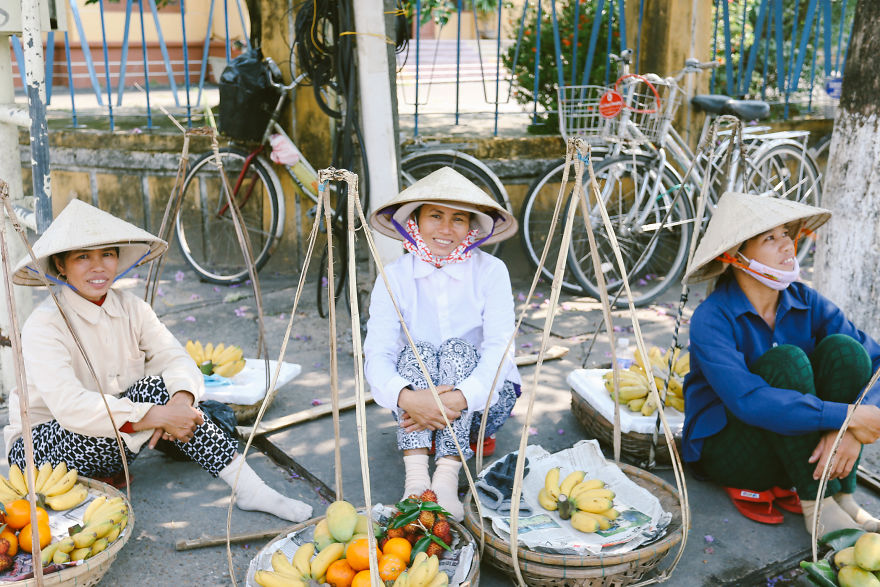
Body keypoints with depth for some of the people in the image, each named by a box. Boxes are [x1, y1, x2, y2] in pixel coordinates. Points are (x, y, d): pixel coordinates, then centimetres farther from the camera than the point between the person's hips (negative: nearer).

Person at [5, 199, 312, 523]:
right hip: (44, 446, -5)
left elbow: (176, 359, -12)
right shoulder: (43, 326, -21)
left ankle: (248, 487, -24)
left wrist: (181, 399, -36)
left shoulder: (131, 309, -3)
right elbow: (69, 406, -33)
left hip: (110, 441, 5)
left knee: (161, 387, -24)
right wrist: (157, 417, -38)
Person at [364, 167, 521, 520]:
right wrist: (405, 397, -40)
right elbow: (377, 352, -18)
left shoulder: (490, 272, -10)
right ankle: (416, 477, -40)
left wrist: (458, 398, -40)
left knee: (458, 349, -28)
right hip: (416, 403, 1)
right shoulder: (395, 277, -7)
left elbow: (499, 348, -21)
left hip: (483, 401, -1)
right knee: (417, 350, -27)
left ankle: (447, 478, -41)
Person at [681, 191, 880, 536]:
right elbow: (748, 401, -35)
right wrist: (846, 415, -34)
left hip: (800, 450, 5)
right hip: (724, 449, -5)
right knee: (786, 360, -29)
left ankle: (841, 497, -17)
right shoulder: (711, 320, -21)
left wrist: (851, 431, -30)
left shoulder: (805, 302, -5)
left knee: (843, 349, -19)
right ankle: (817, 507, -25)